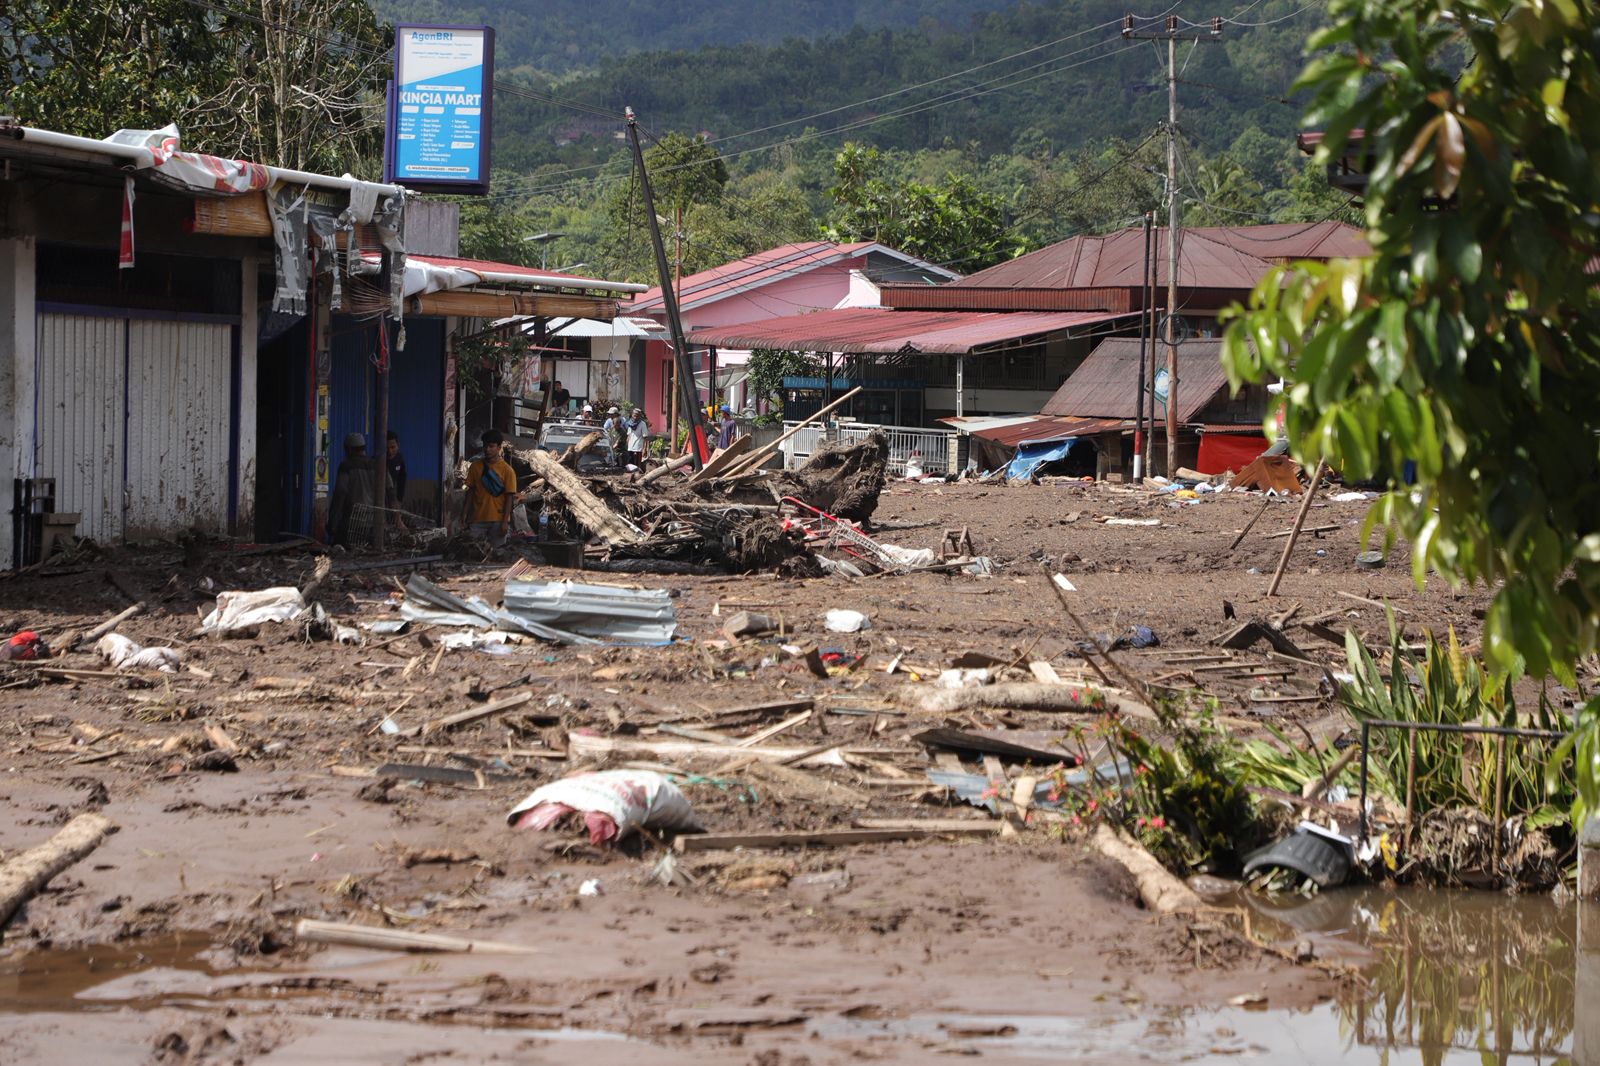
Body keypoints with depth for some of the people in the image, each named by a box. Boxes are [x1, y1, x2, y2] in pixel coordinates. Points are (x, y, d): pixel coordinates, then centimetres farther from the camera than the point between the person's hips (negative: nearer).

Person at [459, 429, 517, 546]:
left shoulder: (507, 470, -4)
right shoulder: (476, 466, 6)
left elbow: (509, 497, -5)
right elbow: (470, 491, 11)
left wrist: (505, 521, -11)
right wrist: (464, 514, 5)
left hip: (498, 521, -3)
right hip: (478, 519, 3)